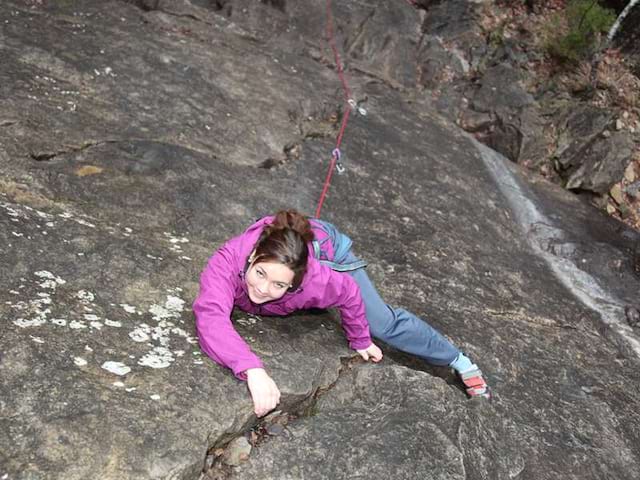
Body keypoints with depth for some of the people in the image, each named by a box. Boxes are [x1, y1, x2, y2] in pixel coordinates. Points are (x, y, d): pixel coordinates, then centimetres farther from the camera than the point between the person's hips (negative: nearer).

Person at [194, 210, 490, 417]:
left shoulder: (314, 279, -44)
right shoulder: (227, 262, -46)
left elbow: (350, 293, -23)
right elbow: (211, 318, -58)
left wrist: (360, 340, -9)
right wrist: (252, 369, -71)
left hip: (324, 245, -2)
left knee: (384, 323, -2)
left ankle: (459, 361, 21)